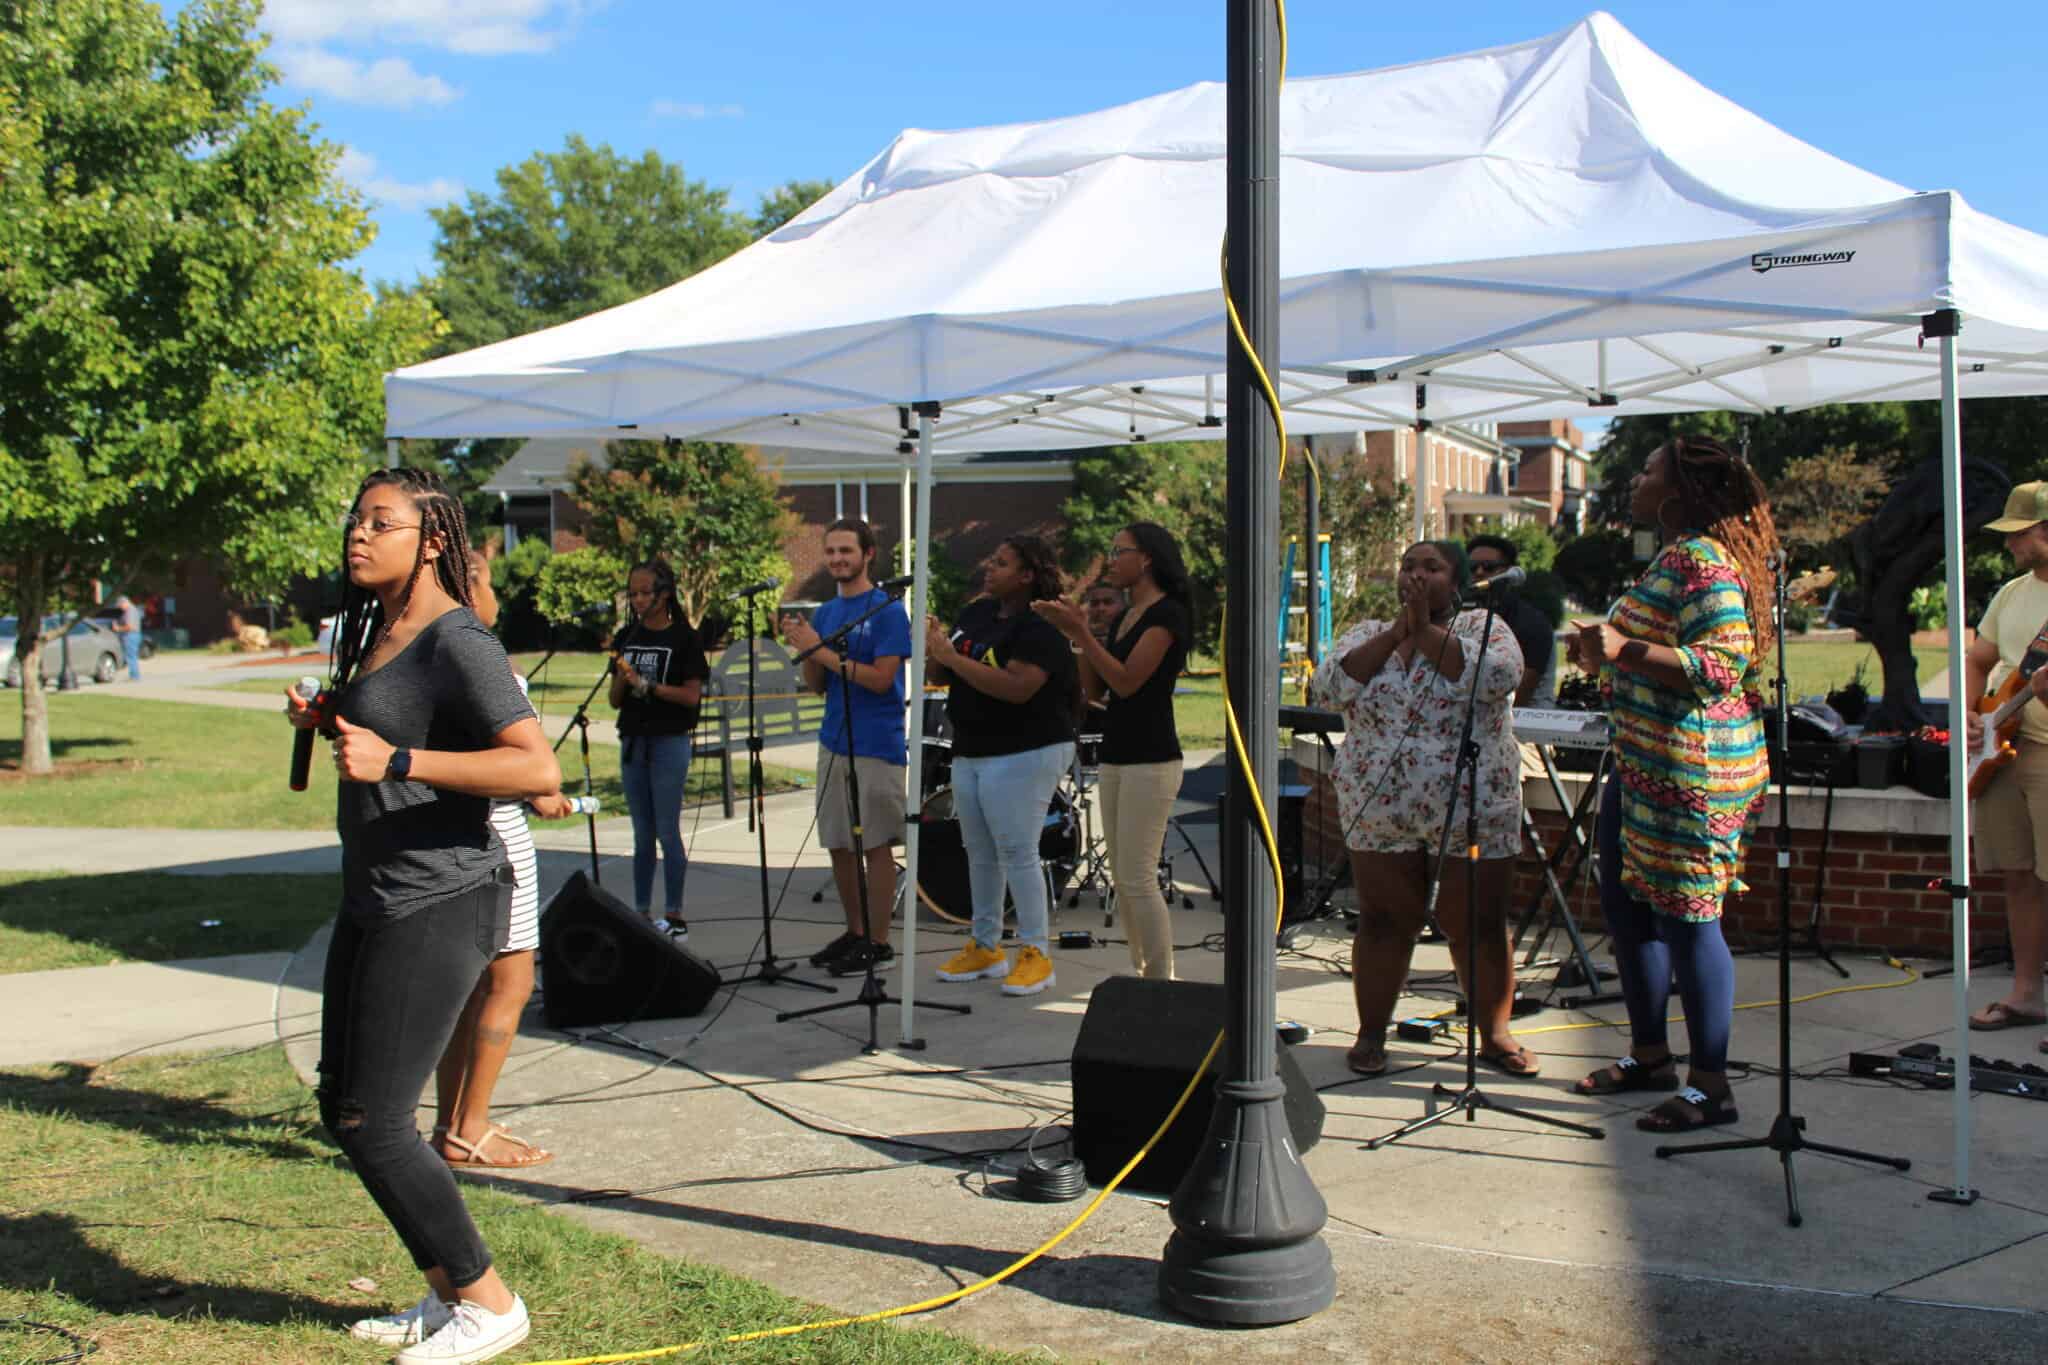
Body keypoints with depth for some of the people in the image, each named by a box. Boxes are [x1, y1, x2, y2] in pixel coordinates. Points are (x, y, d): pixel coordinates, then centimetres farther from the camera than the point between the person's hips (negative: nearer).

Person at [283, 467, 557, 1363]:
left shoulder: (457, 642, -16)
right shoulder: (374, 631, 13)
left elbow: (538, 766, -27)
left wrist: (395, 760, -28)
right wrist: (320, 717, 12)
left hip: (439, 904, -10)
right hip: (373, 901, 10)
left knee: (372, 1121, -7)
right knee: (342, 1105, 13)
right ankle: (449, 1292, 25)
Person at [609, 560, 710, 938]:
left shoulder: (684, 639, -5)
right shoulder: (627, 638, 9)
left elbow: (692, 695, -11)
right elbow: (615, 700, 10)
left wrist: (646, 684, -18)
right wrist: (623, 676, -9)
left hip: (669, 741, -5)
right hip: (632, 740, 5)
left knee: (667, 832, -4)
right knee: (642, 834, 10)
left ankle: (675, 916, 4)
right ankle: (642, 913, 15)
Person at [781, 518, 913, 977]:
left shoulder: (887, 609, -8)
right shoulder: (825, 613, 13)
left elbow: (880, 678, -16)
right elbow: (816, 685, 12)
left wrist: (822, 650, -18)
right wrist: (803, 646, -6)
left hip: (876, 746, -7)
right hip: (833, 743, 7)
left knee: (875, 845, -1)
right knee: (839, 845, 11)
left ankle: (878, 942, 7)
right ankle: (854, 933, 23)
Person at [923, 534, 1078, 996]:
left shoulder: (1039, 628, -15)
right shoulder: (975, 613, 9)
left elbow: (1016, 688, -28)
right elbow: (943, 675, 13)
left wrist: (953, 657, -25)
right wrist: (934, 650, -10)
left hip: (1024, 755, -8)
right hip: (971, 752, 8)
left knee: (1017, 853, -8)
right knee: (980, 854, 14)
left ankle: (1035, 954, 2)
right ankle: (985, 948, 25)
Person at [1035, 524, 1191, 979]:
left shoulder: (1167, 614, -11)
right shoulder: (1122, 617, 16)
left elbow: (1127, 681, -19)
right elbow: (1095, 690, 13)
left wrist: (1079, 632, -18)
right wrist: (1079, 633, 3)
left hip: (1151, 761, -9)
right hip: (1115, 757, 9)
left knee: (1138, 878, -10)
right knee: (1121, 878, 10)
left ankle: (1162, 986, -4)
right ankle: (1141, 976, 17)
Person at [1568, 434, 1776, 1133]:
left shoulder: (1701, 560, -15)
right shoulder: (1672, 558, 18)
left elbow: (1722, 662, -25)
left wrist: (1625, 649, -29)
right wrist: (1605, 656, 19)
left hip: (1692, 769, -11)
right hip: (1643, 762, 11)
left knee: (1685, 918, -5)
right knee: (1627, 908, 17)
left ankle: (1710, 1087, 4)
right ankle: (1650, 1055, 30)